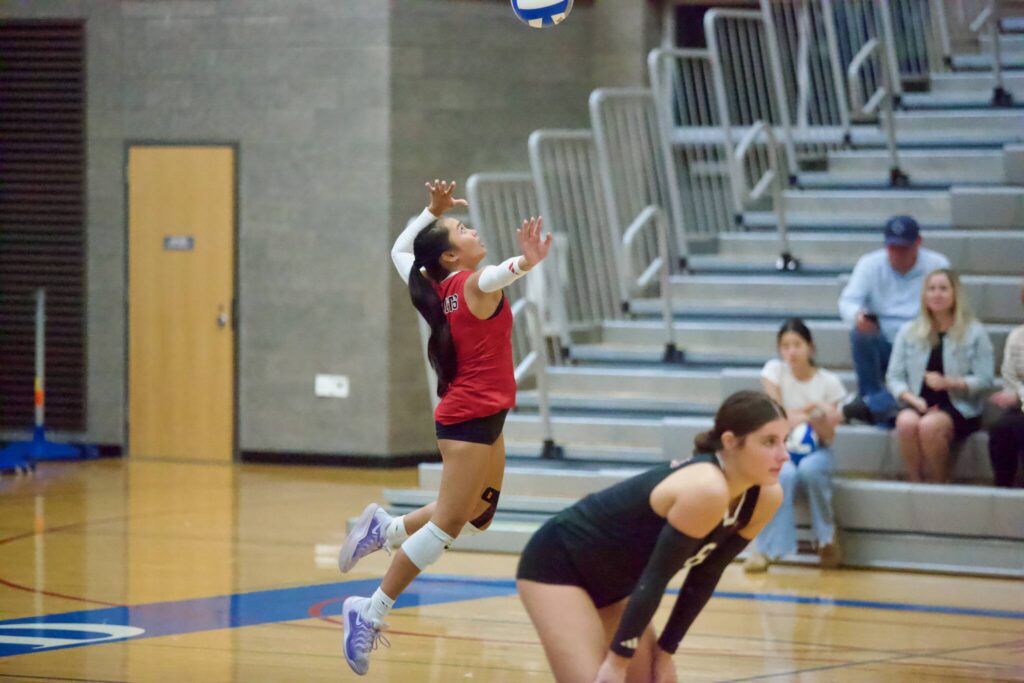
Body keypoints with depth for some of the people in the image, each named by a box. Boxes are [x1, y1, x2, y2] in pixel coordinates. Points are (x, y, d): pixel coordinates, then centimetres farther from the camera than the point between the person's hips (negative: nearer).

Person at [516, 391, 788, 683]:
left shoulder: (765, 498, -8)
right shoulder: (706, 490, -33)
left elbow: (705, 577, 2)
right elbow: (655, 578, -28)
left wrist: (665, 650, 2)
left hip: (612, 580, 9)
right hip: (556, 564, -9)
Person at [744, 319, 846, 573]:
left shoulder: (828, 382, -4)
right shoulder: (774, 370, -4)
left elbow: (828, 436, -5)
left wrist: (812, 419, -26)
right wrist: (813, 407, -14)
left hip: (815, 449, 0)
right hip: (782, 447, 0)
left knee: (810, 470, -37)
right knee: (784, 474, -36)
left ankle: (826, 538, -15)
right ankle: (768, 548, -29)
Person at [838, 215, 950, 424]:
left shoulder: (938, 265, 3)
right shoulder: (870, 264, 5)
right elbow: (848, 300, -7)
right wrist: (857, 316, -32)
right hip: (883, 348, 1)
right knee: (860, 334, -31)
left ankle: (872, 405, -38)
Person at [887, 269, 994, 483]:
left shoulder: (975, 332, 3)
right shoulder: (909, 331, 13)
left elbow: (984, 380, -3)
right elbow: (894, 377, 8)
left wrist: (948, 383, -17)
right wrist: (913, 399, -11)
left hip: (960, 409, -3)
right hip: (919, 405, 3)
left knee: (930, 425, -36)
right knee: (906, 422, -34)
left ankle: (938, 484, -18)